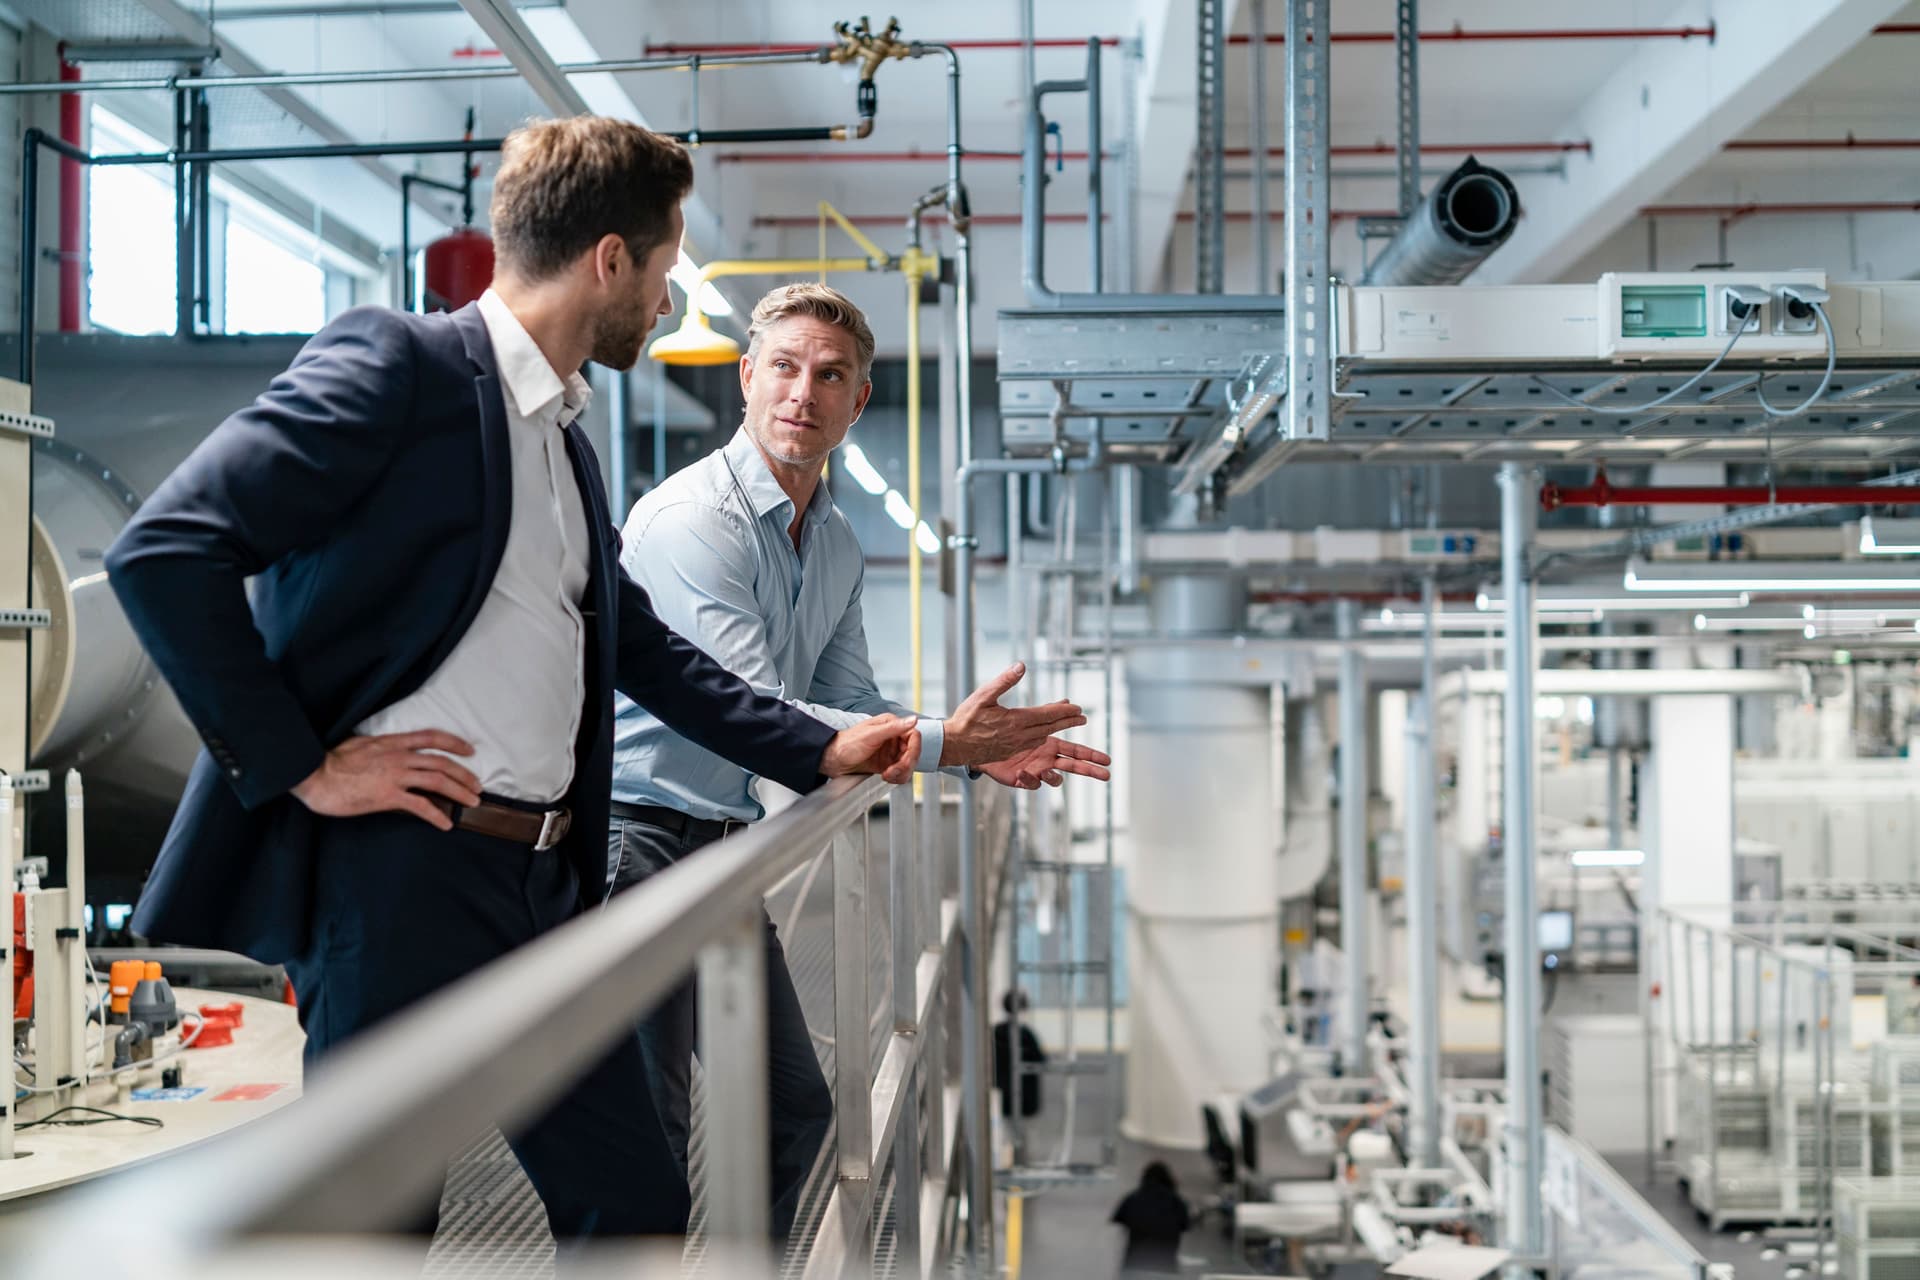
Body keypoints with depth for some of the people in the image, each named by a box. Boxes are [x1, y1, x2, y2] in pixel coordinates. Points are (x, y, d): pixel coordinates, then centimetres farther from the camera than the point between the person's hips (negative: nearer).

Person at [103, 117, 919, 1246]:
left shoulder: (568, 442, 19)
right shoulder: (399, 363, -9)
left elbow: (639, 644, 29)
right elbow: (164, 550, -16)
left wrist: (821, 752, 26)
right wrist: (301, 767, -16)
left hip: (548, 884, 9)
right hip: (406, 866, -8)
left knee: (635, 1205, 11)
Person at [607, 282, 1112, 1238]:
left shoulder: (838, 544, 11)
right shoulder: (690, 520, -18)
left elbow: (850, 707, 18)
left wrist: (979, 750, 1)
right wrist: (943, 744, -23)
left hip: (724, 842, 9)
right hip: (635, 840, -9)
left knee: (795, 1106, 15)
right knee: (648, 1135, -12)